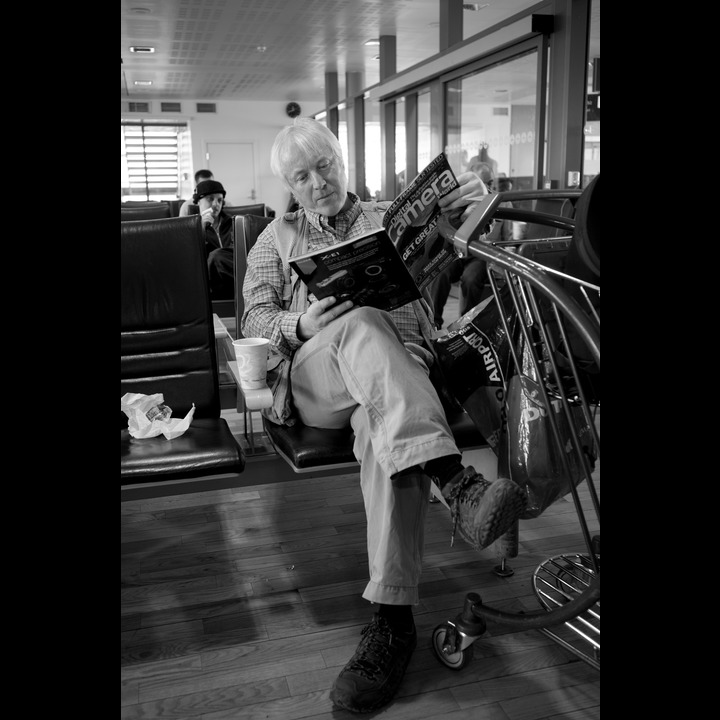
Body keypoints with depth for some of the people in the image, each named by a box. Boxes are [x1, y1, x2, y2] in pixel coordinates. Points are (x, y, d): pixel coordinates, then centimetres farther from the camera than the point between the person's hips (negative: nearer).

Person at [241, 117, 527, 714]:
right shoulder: (279, 237, 26)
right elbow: (253, 318, 13)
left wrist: (471, 211, -13)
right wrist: (299, 325, -10)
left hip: (399, 367, 0)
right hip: (311, 381, 0)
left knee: (385, 423, -36)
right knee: (361, 326, -35)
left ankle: (393, 618, -39)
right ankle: (455, 480, -50)